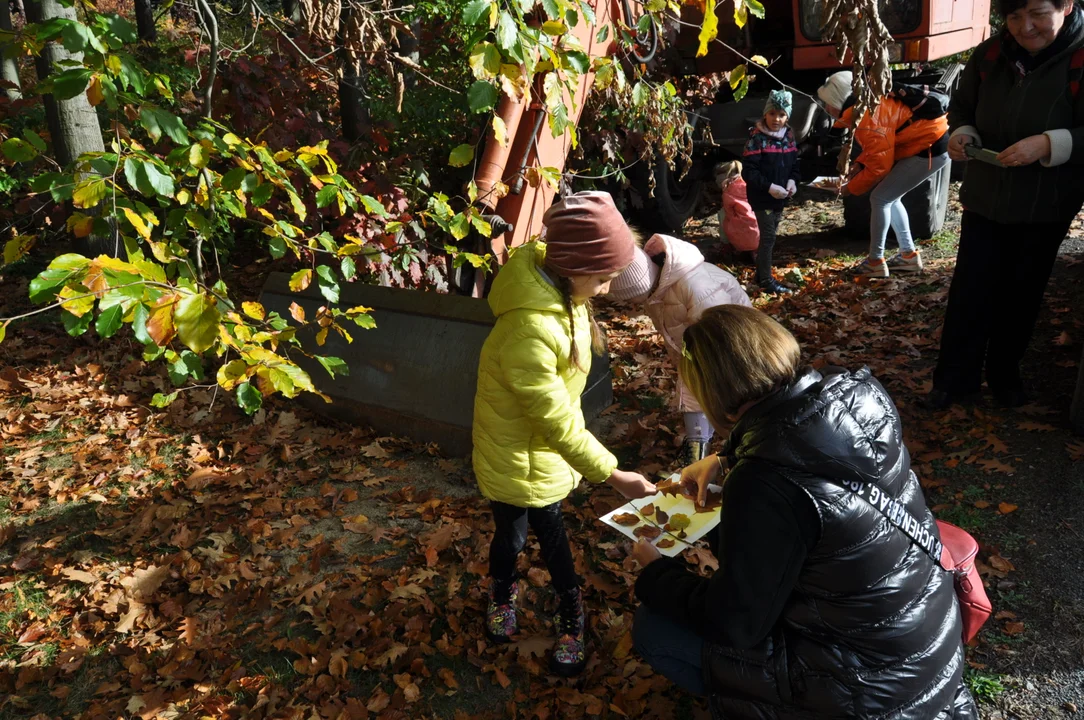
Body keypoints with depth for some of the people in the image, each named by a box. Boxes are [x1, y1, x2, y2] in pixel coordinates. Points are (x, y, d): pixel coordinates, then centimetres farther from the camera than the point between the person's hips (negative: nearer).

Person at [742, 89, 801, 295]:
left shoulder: (788, 136, 6)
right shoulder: (757, 138, -16)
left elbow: (794, 164, 14)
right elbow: (748, 171, -20)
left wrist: (792, 180, -6)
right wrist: (769, 187, -26)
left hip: (780, 197, 7)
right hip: (762, 197, -7)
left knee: (769, 237, 16)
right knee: (768, 237, -5)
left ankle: (761, 275, 29)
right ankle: (766, 281, 5)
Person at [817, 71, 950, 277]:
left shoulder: (869, 119, -23)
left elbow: (878, 165, -19)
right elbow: (878, 147, 19)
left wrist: (852, 187, -5)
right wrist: (859, 163, 4)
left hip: (929, 150, -10)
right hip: (931, 142, 10)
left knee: (880, 198, -6)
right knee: (890, 198, 16)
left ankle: (876, 263, 1)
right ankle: (909, 255, 23)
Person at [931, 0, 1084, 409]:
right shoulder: (990, 54, -4)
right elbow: (961, 108, 9)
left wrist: (1050, 144, -33)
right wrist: (961, 134, -11)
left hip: (1046, 207, -2)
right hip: (985, 198, 3)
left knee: (1021, 294, 12)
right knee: (969, 291, 4)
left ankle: (1004, 375, 31)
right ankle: (955, 378, 17)